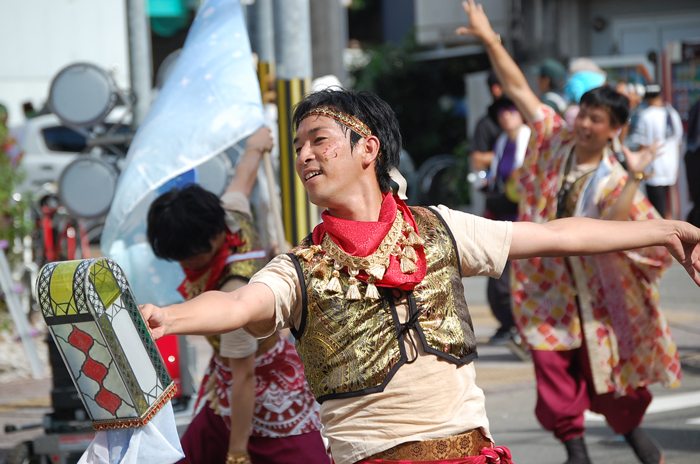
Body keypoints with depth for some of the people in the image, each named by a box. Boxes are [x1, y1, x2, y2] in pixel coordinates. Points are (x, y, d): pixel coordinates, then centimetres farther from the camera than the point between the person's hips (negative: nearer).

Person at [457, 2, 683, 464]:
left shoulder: (613, 179, -14)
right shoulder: (554, 139, -4)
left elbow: (615, 225, -28)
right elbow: (519, 89, -1)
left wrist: (633, 178, -36)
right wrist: (490, 40, -4)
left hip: (598, 289, -3)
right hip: (549, 282, 3)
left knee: (606, 374, 8)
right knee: (552, 363, -4)